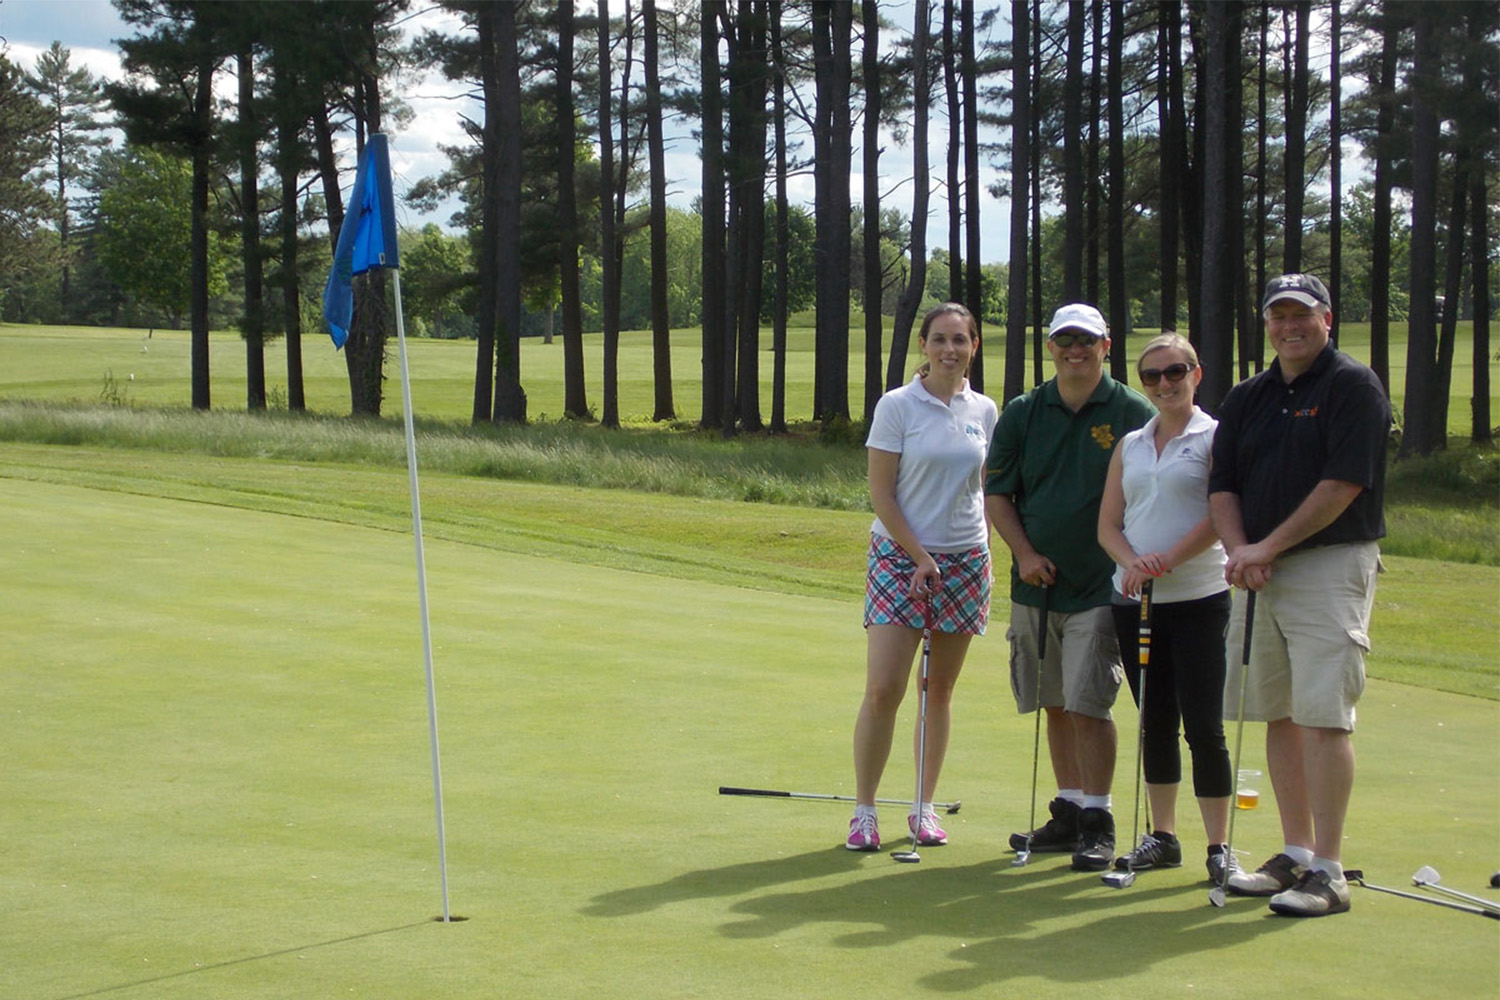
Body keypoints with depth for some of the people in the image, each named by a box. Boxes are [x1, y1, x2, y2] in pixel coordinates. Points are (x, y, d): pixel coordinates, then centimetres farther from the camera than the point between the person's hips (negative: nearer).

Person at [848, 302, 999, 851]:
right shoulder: (897, 406, -5)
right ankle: (864, 810, 1)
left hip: (966, 559, 4)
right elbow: (880, 492, -6)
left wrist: (979, 550, 8)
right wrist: (919, 556, -10)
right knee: (883, 688, -9)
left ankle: (925, 808, 18)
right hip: (900, 555, -4)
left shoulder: (985, 411, 7)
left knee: (940, 690, 8)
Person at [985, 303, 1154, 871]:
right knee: (1056, 704, 11)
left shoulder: (1133, 414, -2)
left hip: (1101, 588, -4)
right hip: (1036, 586, 4)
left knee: (1088, 705, -9)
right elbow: (997, 494, 10)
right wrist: (1025, 553, -3)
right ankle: (1067, 812, 21)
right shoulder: (1022, 414, 7)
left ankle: (1097, 823, 0)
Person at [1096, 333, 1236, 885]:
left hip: (1198, 598, -5)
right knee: (1154, 723, 10)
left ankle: (1218, 846, 0)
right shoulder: (1129, 445, 14)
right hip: (1134, 600, 5)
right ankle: (1162, 836, 19)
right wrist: (1133, 561, -9)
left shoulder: (1214, 437, -2)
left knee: (1202, 725, -6)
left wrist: (1167, 560, -19)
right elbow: (1107, 524, 11)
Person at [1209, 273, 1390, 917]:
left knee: (1322, 715, -12)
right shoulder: (1246, 399, 15)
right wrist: (1239, 550, -7)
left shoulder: (1353, 386, -5)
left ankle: (1327, 873, -9)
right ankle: (1295, 856, 18)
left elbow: (1345, 483, -13)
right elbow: (1222, 486, 12)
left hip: (1331, 566, -7)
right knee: (1278, 715, 9)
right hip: (1260, 573, 7)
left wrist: (1268, 547, -13)